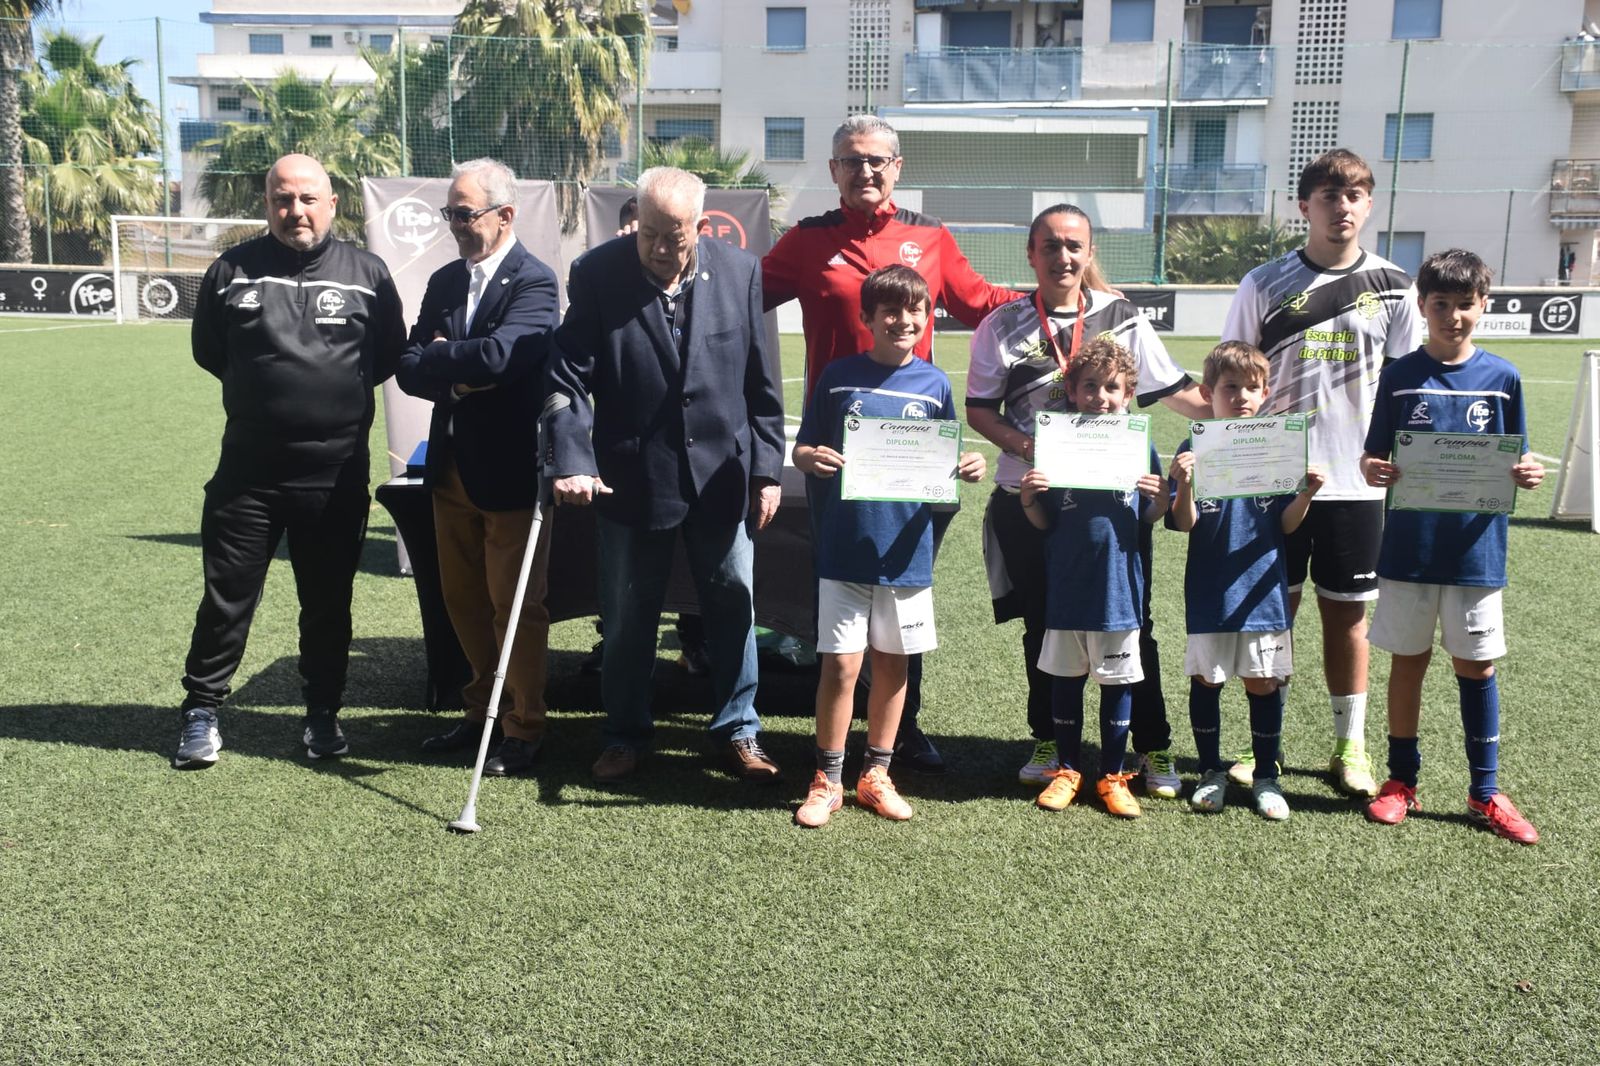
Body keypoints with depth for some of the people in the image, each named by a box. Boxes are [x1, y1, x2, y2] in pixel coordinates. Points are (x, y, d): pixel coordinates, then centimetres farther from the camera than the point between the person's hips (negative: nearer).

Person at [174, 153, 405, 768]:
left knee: (328, 602, 11)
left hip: (337, 474, 0)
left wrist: (346, 388, 4)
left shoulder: (366, 273, 1)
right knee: (227, 596, 6)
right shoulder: (233, 270, 2)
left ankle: (323, 713, 26)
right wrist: (259, 386, 9)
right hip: (247, 469, 0)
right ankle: (201, 712, 21)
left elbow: (390, 353, 11)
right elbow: (208, 350, 13)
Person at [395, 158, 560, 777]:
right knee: (463, 600, 16)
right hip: (452, 466, 7)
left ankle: (524, 728, 16)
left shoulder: (534, 282, -12)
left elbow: (497, 355, -27)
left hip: (510, 471, -7)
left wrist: (438, 355, -10)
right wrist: (455, 379, -15)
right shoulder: (444, 282, 11)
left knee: (515, 605, 3)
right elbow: (409, 369, 5)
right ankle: (483, 711, 32)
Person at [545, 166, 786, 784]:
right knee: (628, 615, 11)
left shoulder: (739, 271, -3)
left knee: (733, 604, 11)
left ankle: (738, 729, 29)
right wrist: (572, 461, -22)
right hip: (632, 475, -1)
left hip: (722, 474, 1)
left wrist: (767, 469, 1)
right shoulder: (597, 274, -8)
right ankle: (626, 735, 29)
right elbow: (569, 378, -10)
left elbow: (760, 380, 2)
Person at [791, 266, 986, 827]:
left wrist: (967, 467, -10)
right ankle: (827, 780, 14)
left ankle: (876, 774, 27)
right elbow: (801, 450, 5)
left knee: (892, 663, 11)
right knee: (841, 664, -2)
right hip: (844, 545, -2)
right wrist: (811, 458, -17)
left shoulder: (934, 384, 4)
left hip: (906, 547, 2)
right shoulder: (839, 377, -1)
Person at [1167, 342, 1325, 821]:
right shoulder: (1194, 450, -4)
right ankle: (1211, 772, 25)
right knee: (1205, 679, 8)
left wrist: (1306, 494, -17)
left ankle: (1266, 777, 23)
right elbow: (1184, 524, -8)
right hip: (1209, 593, -1)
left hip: (1263, 590, 1)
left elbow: (1286, 524, 1)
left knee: (1265, 683, 7)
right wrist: (1183, 485, -26)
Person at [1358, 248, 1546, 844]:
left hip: (1476, 547, 1)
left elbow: (1515, 461, 8)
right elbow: (1373, 456, 3)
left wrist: (1526, 475, -14)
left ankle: (1485, 794, 19)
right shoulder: (1400, 376, 1)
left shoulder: (1502, 378, 3)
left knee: (1476, 667, 8)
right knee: (1407, 661, 9)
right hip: (1409, 546, 0)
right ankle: (1402, 781, 23)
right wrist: (1372, 470, -19)